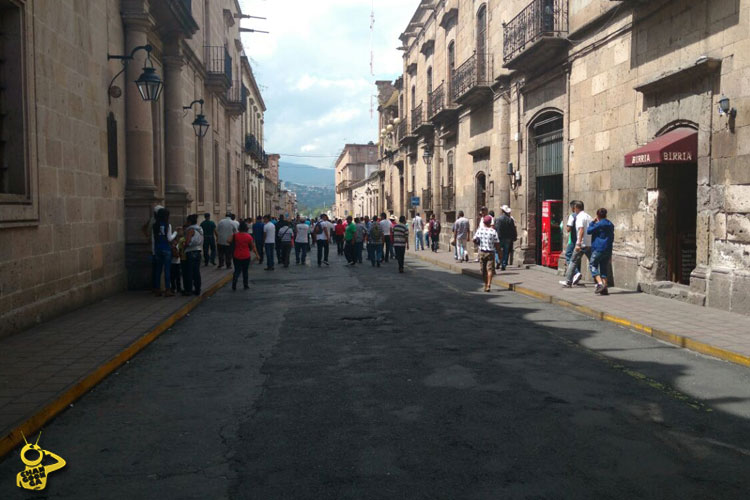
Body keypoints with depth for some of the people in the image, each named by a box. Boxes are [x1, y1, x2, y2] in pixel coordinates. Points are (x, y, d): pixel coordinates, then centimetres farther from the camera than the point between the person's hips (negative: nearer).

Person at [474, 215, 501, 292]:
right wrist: (498, 250, 5)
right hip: (491, 252, -2)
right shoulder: (493, 231, -9)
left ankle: (485, 285, 20)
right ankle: (488, 285, -14)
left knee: (483, 270, 12)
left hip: (482, 252, 2)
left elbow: (474, 240, -2)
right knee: (490, 269, -2)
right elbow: (497, 243, -8)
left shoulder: (479, 230, -3)